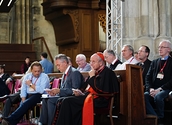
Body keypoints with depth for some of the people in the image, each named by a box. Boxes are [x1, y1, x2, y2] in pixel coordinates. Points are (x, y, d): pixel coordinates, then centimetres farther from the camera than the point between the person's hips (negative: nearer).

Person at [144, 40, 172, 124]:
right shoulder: (154, 62, 21)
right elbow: (148, 78, 13)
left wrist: (160, 89, -16)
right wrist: (150, 89, -7)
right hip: (153, 90, 4)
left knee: (158, 96, -36)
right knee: (143, 96, -28)